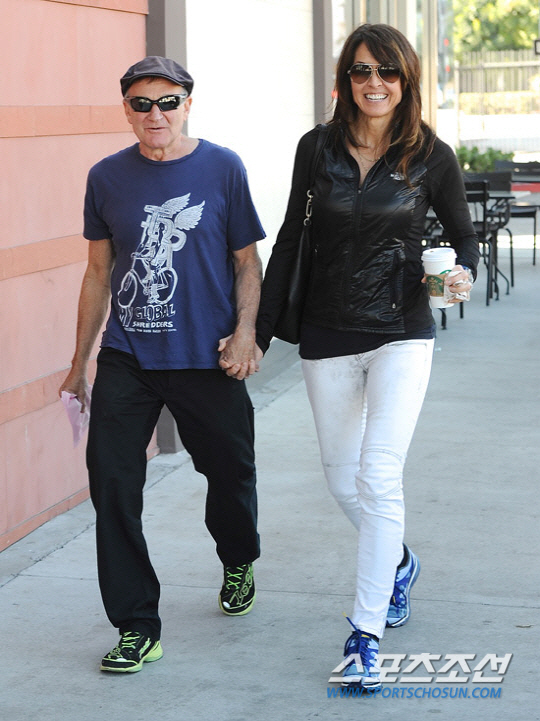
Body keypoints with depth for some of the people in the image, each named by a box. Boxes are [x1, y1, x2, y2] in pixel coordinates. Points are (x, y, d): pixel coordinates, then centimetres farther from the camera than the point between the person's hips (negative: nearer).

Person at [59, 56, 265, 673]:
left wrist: (245, 331, -12)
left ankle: (238, 564, 45)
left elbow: (246, 259, 4)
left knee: (229, 472, 12)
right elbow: (99, 271, 13)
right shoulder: (107, 177, 4)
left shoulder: (222, 168, -1)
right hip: (126, 359, 1)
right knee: (112, 484, -8)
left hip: (207, 359, -1)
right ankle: (136, 627, 1)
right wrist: (79, 363, 14)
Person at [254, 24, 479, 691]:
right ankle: (399, 562, 42)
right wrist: (260, 330, 8)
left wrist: (464, 273, -16)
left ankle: (366, 635, -6)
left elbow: (463, 234, 8)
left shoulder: (431, 156, -4)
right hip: (327, 336, 3)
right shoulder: (317, 148, 1)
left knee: (378, 477, -14)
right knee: (342, 481, 11)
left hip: (401, 334, -3)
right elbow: (289, 240, 8)